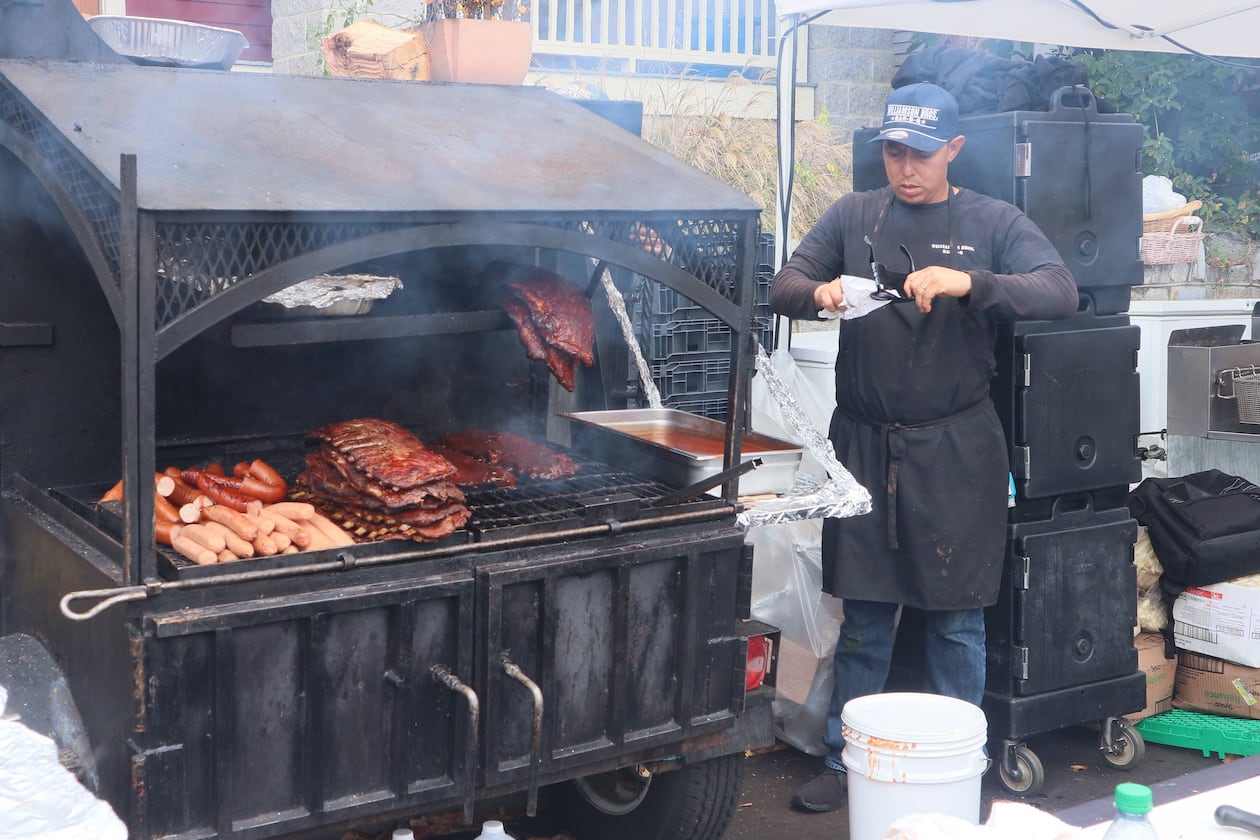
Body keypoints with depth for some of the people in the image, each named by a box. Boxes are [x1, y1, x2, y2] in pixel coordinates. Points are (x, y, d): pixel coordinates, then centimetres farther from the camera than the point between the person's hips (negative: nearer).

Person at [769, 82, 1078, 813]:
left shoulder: (993, 223, 1)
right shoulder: (853, 216, 8)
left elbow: (1060, 293, -12)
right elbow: (783, 289, 3)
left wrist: (970, 283, -29)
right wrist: (819, 293, -20)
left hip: (954, 447, -2)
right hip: (864, 441, 2)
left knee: (957, 622, 7)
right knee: (864, 615, 10)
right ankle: (847, 761, 22)